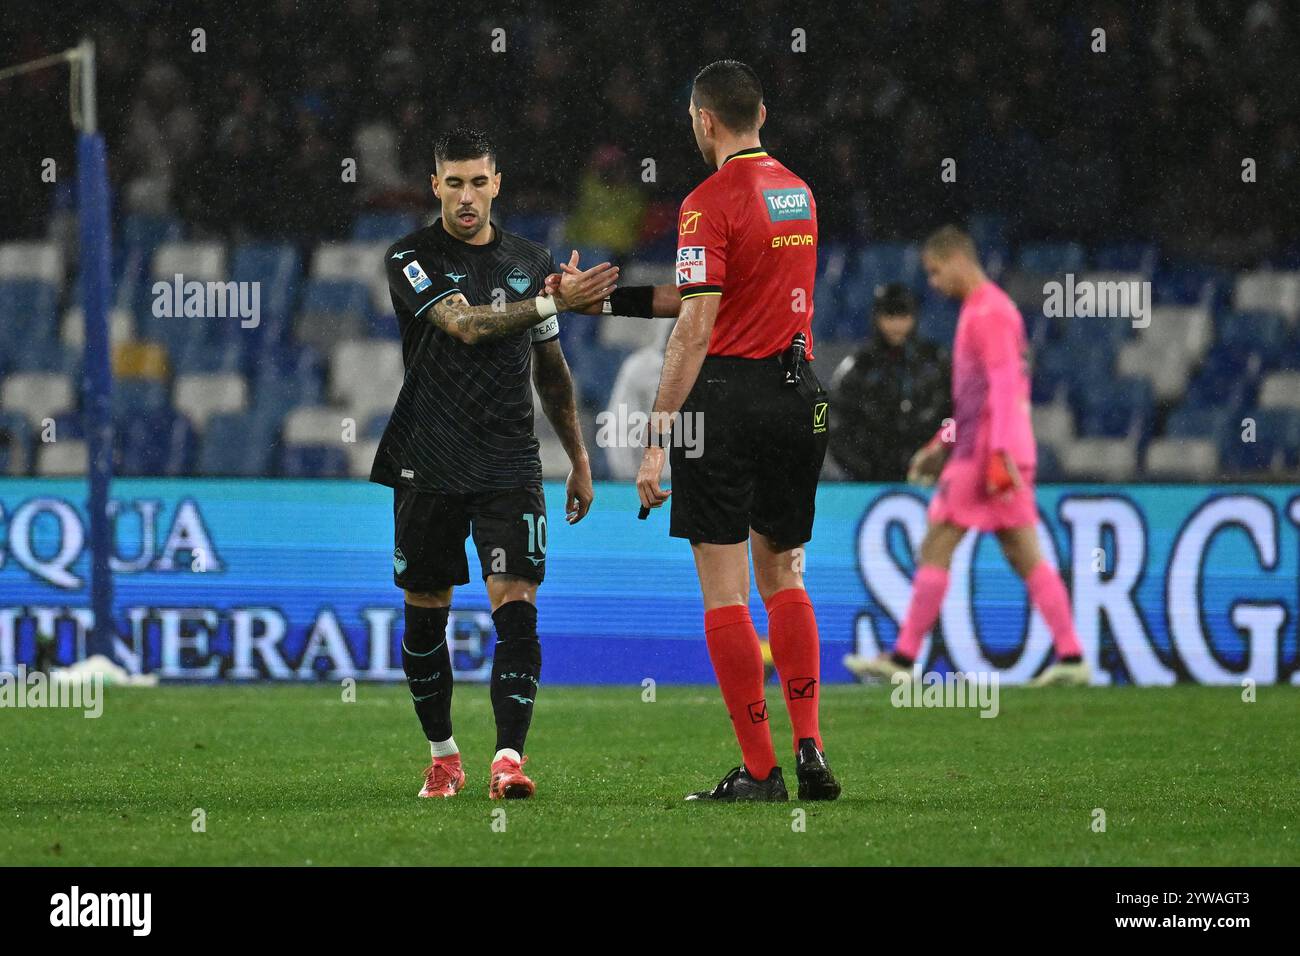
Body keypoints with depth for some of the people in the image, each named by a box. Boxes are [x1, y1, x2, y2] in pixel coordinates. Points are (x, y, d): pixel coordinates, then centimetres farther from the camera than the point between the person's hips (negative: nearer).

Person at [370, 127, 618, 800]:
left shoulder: (529, 262, 10)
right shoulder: (410, 259, -3)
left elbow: (550, 369, 20)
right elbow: (463, 324, -20)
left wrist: (579, 458, 20)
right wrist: (554, 301, -28)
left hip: (509, 466, 1)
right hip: (428, 466, -1)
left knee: (516, 604, -14)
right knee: (425, 613, 8)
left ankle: (509, 759, -21)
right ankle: (443, 755, 24)